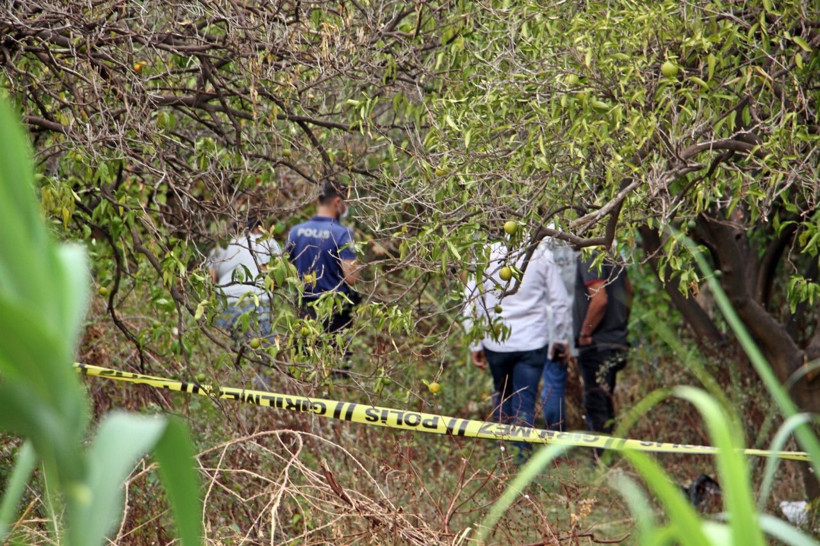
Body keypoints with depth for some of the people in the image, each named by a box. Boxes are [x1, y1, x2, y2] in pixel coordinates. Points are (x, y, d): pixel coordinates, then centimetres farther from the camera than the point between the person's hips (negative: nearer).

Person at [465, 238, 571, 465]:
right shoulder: (541, 254, -5)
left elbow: (471, 303, -1)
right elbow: (560, 301, 0)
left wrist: (475, 344, 7)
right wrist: (561, 338, 13)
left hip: (496, 342, 1)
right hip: (532, 342, -1)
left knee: (502, 396, 19)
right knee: (525, 402, 3)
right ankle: (521, 456, -6)